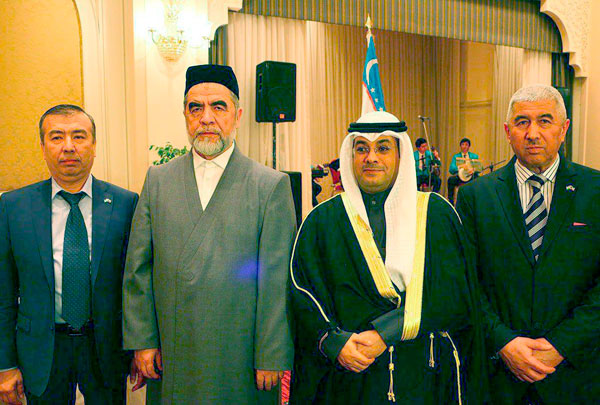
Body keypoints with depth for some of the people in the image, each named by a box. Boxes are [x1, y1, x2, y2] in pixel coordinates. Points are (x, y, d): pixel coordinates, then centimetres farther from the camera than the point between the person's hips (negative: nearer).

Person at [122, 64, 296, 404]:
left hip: (240, 361, -2)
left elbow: (278, 282, -7)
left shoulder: (272, 185, -6)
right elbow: (137, 268, 5)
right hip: (170, 359, 3)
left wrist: (271, 359, -7)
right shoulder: (158, 179, 4)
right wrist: (141, 341, 2)